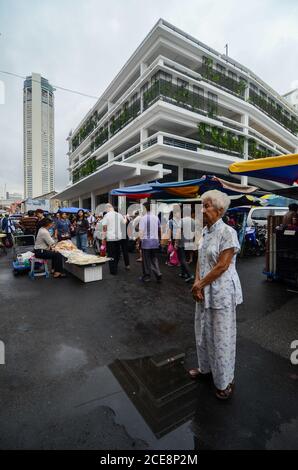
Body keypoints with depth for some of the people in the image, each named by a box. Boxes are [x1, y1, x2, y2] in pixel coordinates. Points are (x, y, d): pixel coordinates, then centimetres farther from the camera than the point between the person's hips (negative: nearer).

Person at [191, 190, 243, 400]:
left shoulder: (227, 232, -18)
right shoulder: (205, 231, 6)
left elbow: (222, 266, -20)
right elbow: (201, 260, 7)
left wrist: (199, 285, -12)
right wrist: (197, 283, -5)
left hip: (222, 291, -7)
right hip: (205, 290, 8)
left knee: (222, 336, 9)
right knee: (203, 331, 21)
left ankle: (225, 381, 32)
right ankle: (206, 367, 46)